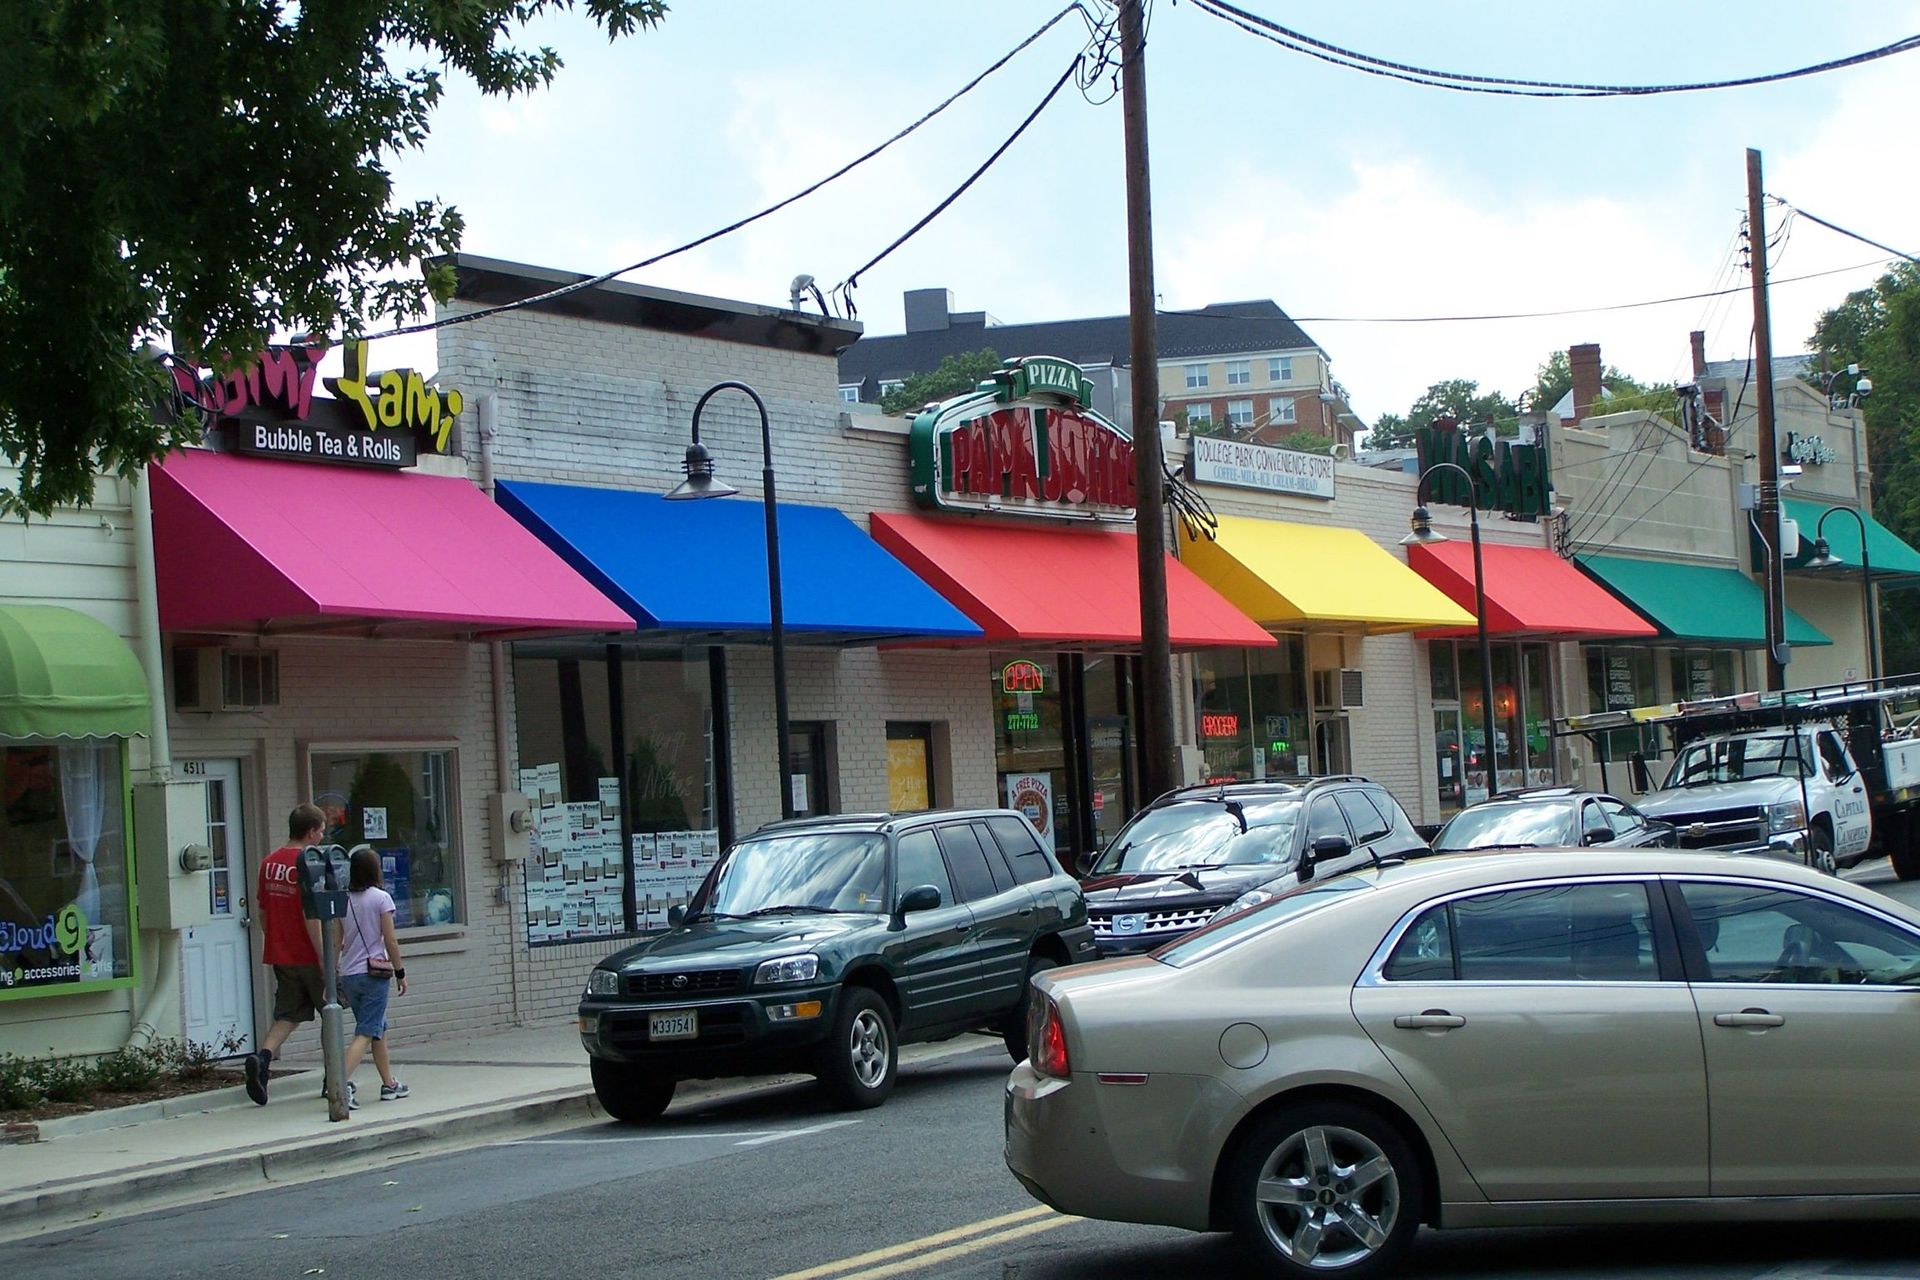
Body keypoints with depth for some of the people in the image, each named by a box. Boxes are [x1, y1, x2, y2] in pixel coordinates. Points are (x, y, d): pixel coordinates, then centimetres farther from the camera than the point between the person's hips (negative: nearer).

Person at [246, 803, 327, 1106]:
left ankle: (262, 1058, -18)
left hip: (280, 956, 6)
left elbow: (263, 912, 13)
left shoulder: (269, 863, 7)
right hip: (308, 956, -6)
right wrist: (324, 959, -18)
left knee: (287, 1016, 8)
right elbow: (311, 916, -20)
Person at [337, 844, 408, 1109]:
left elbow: (337, 942, 5)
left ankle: (389, 1084, 25)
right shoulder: (381, 898, -7)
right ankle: (343, 1082, -25)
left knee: (379, 1029, 19)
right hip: (375, 971, -5)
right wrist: (400, 973, 2)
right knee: (367, 1032, -7)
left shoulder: (344, 900, 5)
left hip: (349, 975, 5)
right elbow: (390, 941, -8)